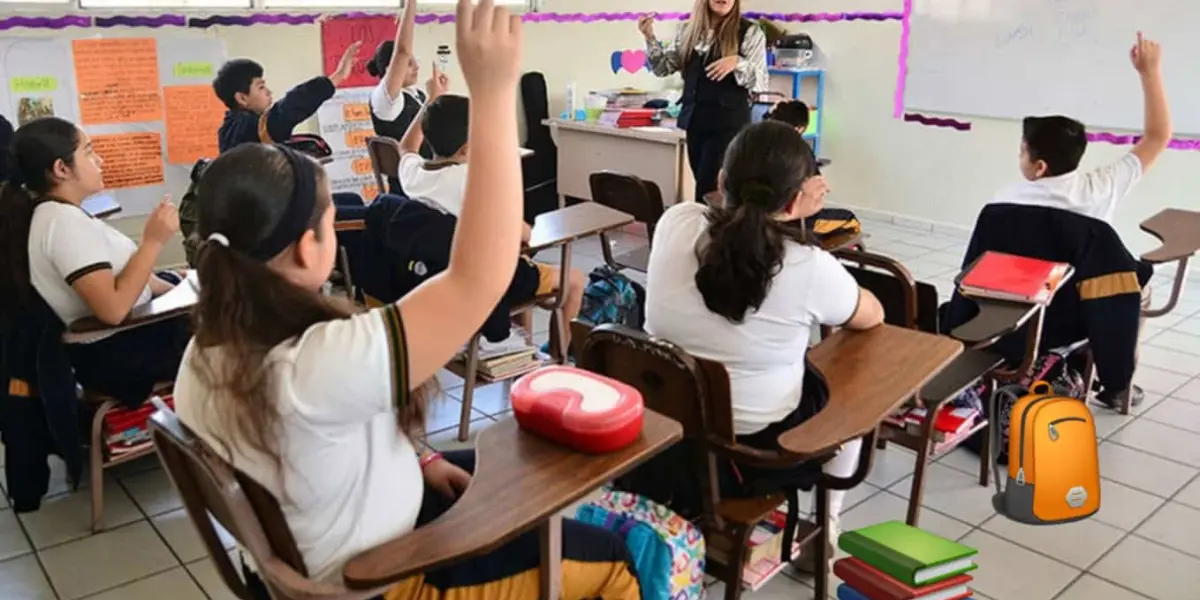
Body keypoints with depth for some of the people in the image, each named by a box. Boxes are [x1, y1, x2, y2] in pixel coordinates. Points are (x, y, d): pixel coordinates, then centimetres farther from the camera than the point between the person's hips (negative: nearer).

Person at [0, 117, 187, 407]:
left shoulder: (61, 213, 6)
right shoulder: (64, 221, -25)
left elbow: (115, 272, 14)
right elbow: (114, 308, -33)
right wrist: (153, 241, -28)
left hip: (120, 340, 10)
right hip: (118, 357, -10)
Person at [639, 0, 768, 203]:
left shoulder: (750, 32, -5)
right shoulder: (688, 30, 8)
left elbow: (761, 84, -8)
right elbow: (663, 68, 10)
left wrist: (738, 63, -26)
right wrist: (650, 38, -5)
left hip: (728, 121, -5)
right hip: (695, 119, 5)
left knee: (707, 189, -9)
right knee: (704, 185, 11)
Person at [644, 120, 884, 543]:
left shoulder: (674, 223, -14)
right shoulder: (810, 268, -23)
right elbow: (872, 316, 1)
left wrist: (785, 216, 5)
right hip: (754, 457, -4)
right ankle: (825, 526, 38)